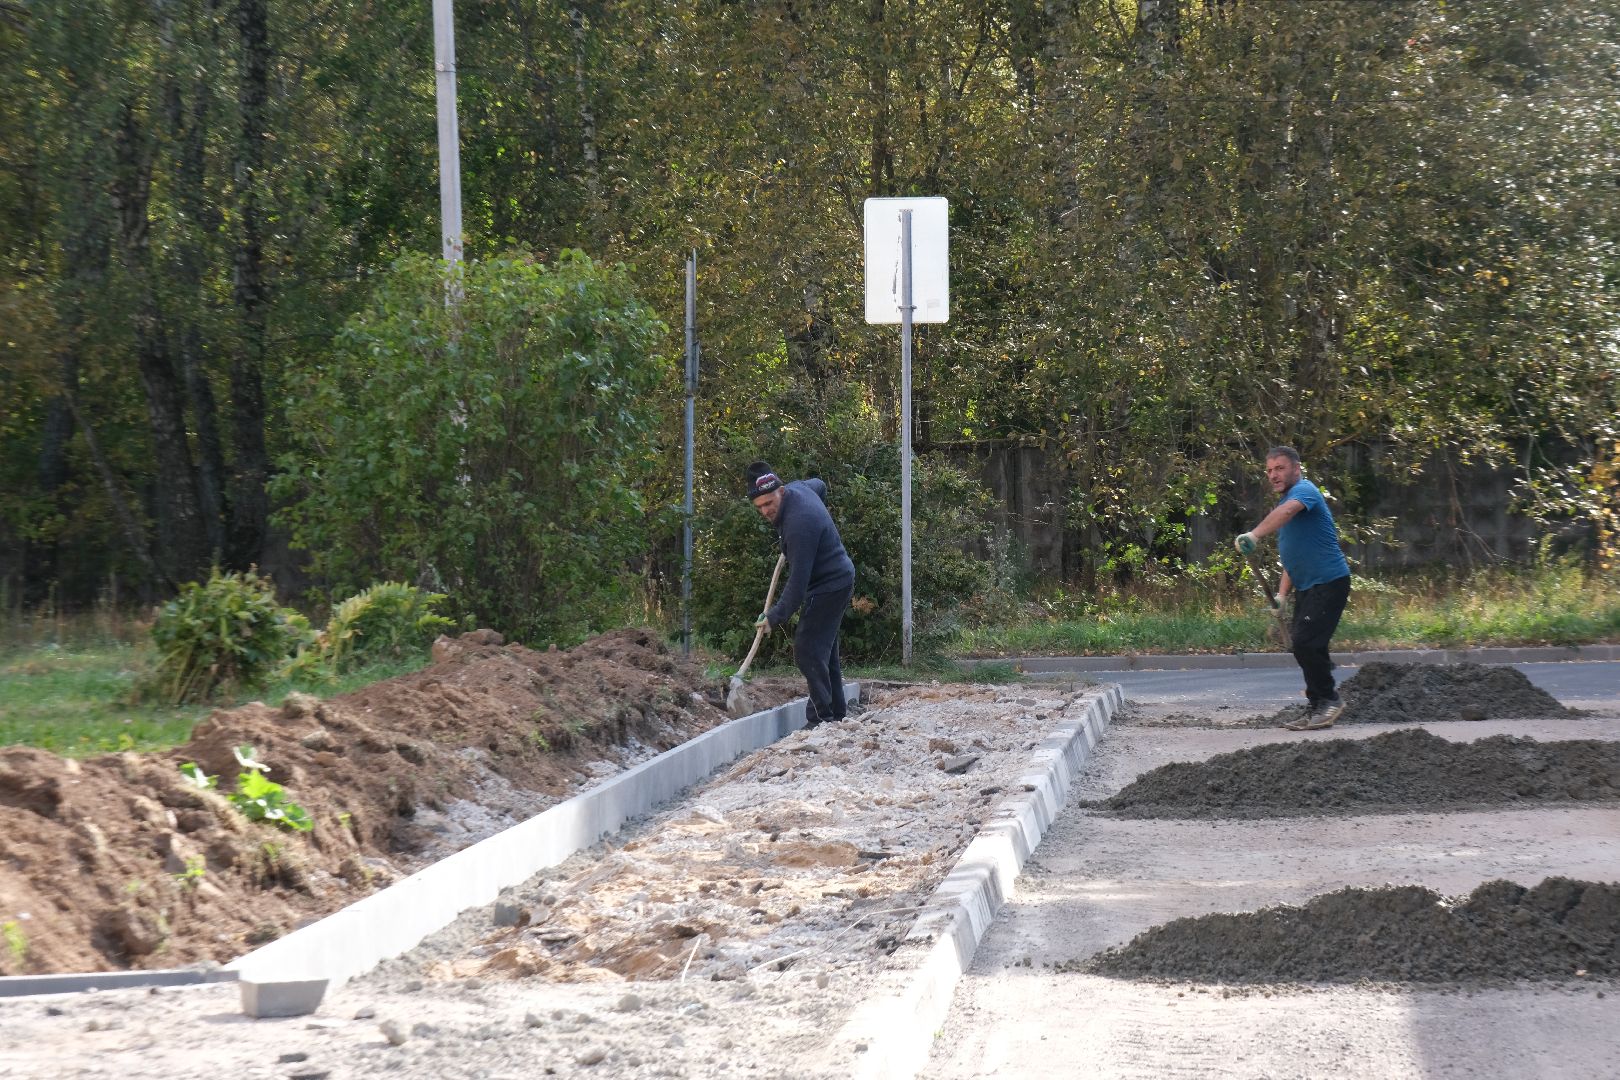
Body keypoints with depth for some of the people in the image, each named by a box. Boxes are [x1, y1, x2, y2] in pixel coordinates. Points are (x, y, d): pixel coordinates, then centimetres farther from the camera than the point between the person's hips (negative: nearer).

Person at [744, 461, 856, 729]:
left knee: (808, 650, -13)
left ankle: (821, 717, -14)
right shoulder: (797, 488, -3)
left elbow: (798, 579, -31)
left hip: (829, 588, -11)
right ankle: (837, 712, 25)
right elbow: (820, 485, 23)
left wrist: (776, 616, -30)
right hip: (839, 579, 11)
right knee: (825, 649, 18)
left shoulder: (799, 524, -32)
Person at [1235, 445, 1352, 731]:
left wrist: (1254, 535, -51)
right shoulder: (1285, 500, 20)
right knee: (1305, 644, 10)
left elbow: (1287, 511, -38)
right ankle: (1320, 708, 18)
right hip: (1307, 586, 10)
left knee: (1306, 643, -16)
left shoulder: (1303, 490, -12)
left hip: (1329, 582, -10)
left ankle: (1328, 700, -2)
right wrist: (1282, 594, 16)